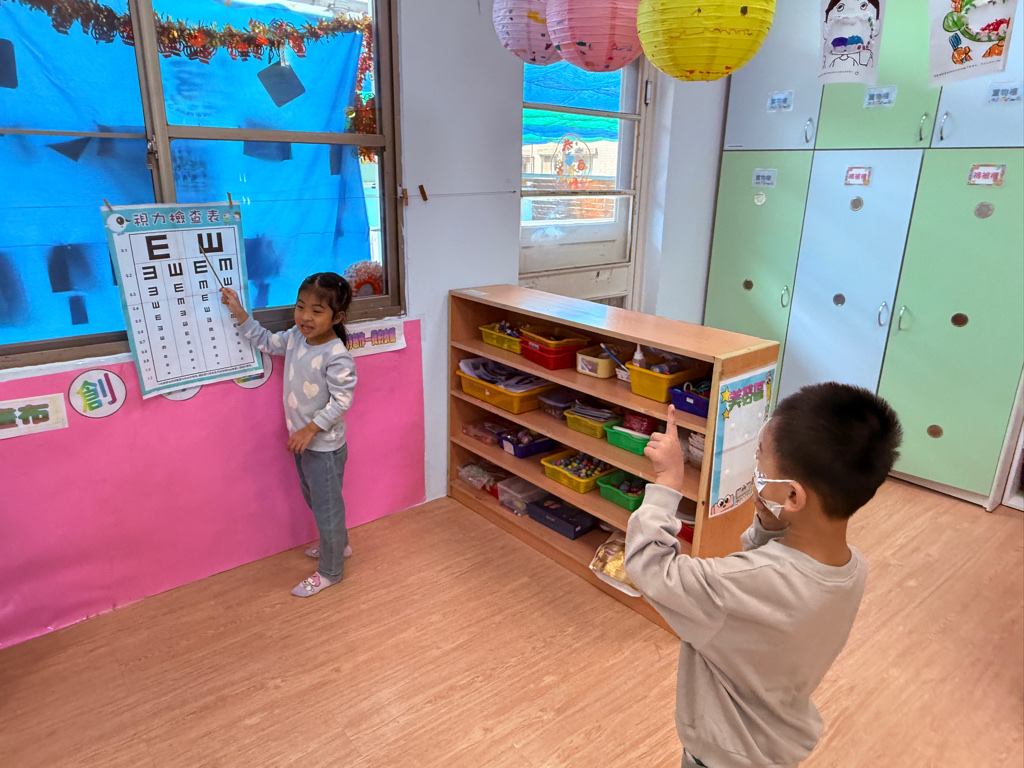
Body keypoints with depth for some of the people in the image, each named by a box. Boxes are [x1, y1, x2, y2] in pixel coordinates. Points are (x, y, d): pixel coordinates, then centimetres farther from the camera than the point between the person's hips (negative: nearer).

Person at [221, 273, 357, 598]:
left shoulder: (336, 356, -27)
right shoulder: (296, 337, -2)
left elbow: (341, 401, -26)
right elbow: (265, 342, 15)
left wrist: (310, 430, -26)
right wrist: (238, 312, 9)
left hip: (324, 445, -9)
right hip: (302, 439, 9)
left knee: (326, 507, 8)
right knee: (313, 498, 26)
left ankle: (329, 571, 27)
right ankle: (338, 544, 50)